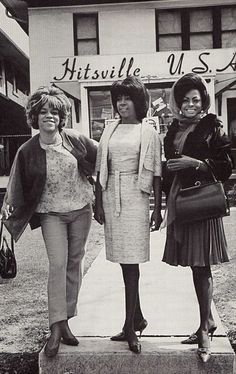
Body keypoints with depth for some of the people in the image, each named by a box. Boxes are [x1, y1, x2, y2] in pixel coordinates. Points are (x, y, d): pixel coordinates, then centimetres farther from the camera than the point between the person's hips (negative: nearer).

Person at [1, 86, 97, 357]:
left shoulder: (75, 140, -5)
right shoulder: (28, 151, -7)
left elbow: (99, 160, 9)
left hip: (81, 210, 2)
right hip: (51, 213, -2)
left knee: (74, 263, 8)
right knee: (57, 264, -12)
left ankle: (66, 319, 21)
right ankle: (57, 326, -6)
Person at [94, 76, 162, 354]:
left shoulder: (148, 132, 3)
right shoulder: (110, 130, 13)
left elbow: (156, 173, 1)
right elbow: (101, 169, 12)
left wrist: (157, 208, -3)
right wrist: (98, 202, 6)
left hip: (136, 197, -4)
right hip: (111, 197, 5)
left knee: (131, 261, -7)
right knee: (124, 261, 10)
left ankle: (129, 326, 0)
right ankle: (138, 318, 24)